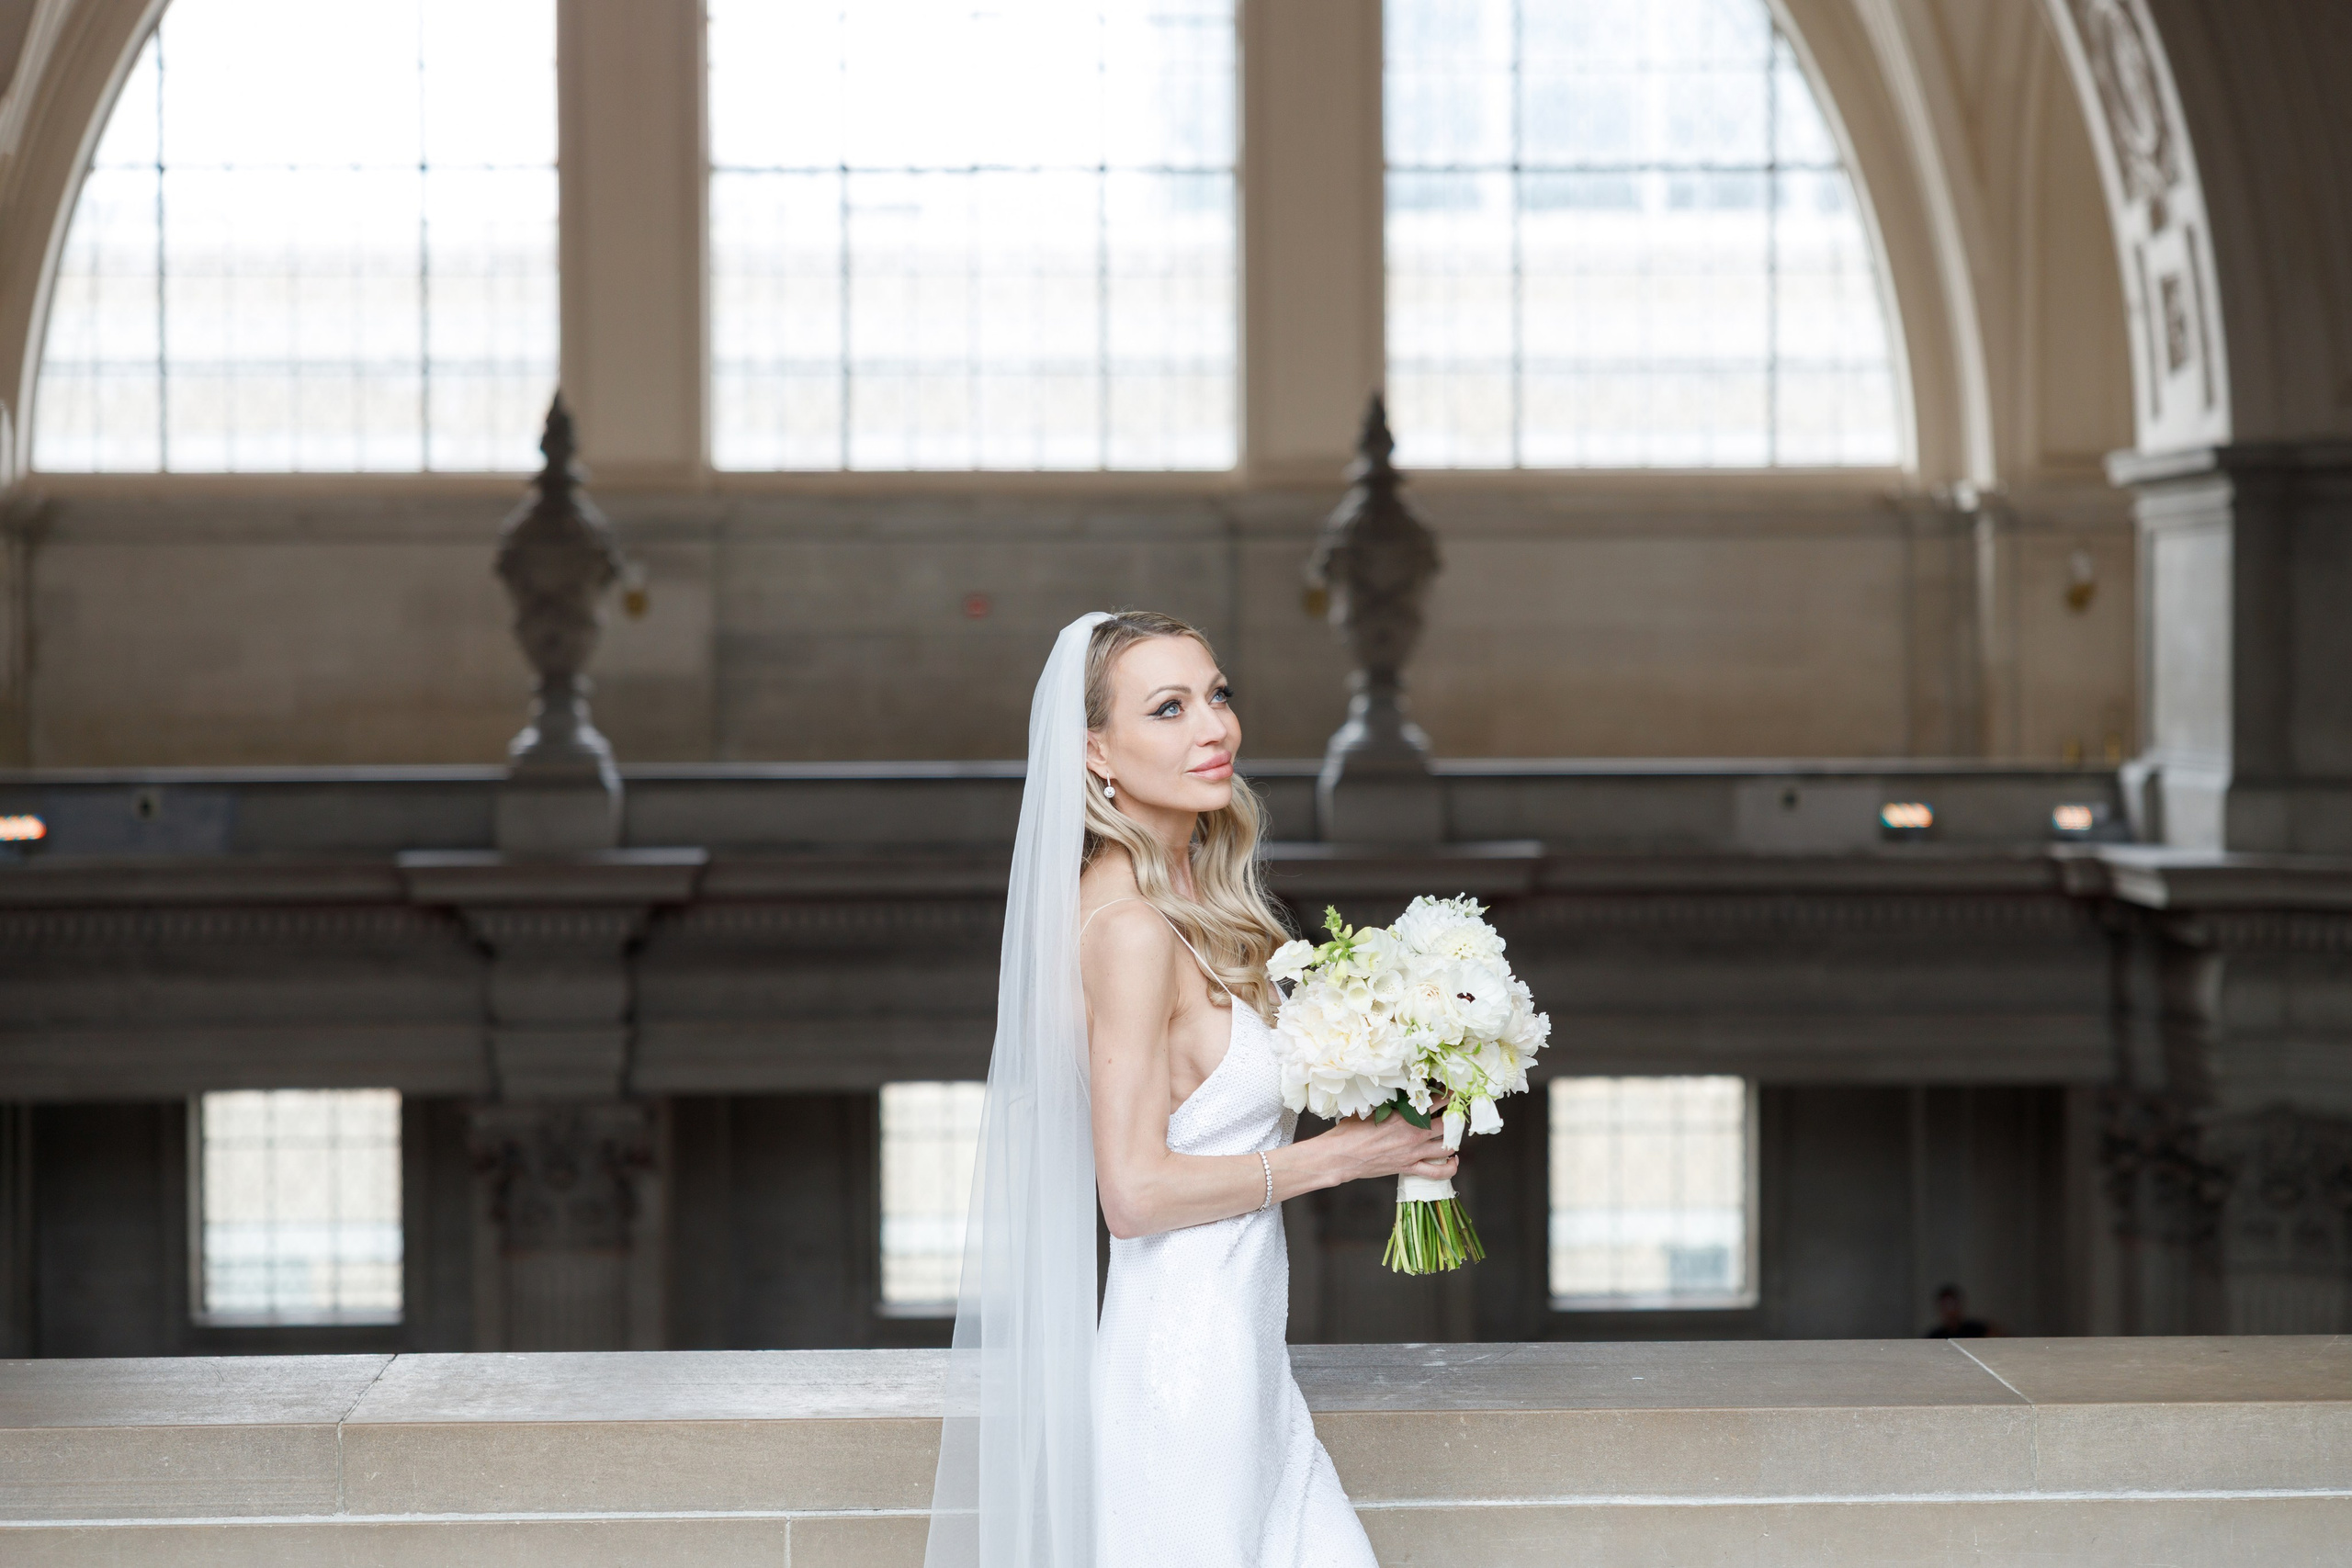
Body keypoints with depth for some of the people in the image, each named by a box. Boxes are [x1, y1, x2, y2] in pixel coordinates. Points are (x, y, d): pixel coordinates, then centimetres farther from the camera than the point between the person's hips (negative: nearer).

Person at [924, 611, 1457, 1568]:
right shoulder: (1131, 926, -18)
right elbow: (1136, 1191, -20)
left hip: (1239, 1369, 9)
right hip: (1183, 1373, -9)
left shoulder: (1187, 904, 10)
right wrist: (1340, 1154, -13)